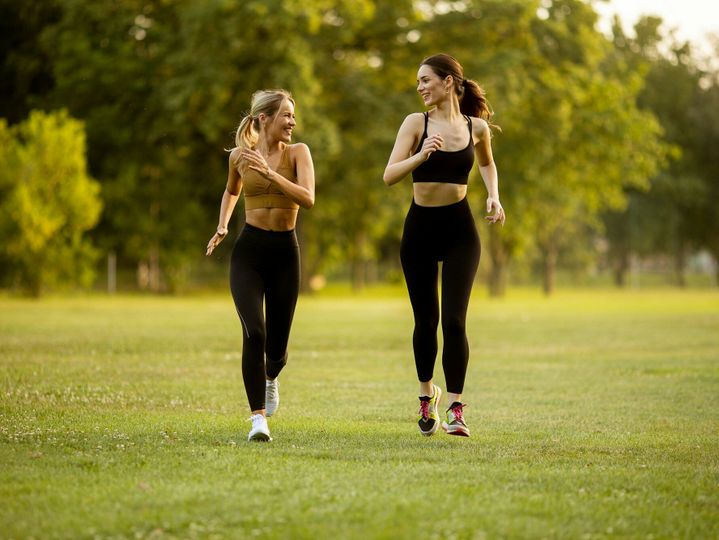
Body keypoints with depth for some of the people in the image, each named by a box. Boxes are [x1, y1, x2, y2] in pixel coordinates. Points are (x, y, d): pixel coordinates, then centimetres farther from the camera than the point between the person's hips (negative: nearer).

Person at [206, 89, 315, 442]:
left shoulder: (297, 152, -3)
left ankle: (270, 377, 45)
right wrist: (222, 226, 10)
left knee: (277, 344, 7)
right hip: (248, 250, 0)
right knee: (254, 333, -20)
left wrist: (270, 173, -26)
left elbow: (308, 199, -18)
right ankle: (258, 418, -17)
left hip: (285, 252, 0)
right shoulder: (240, 156, 3)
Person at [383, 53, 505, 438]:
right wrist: (422, 155, -28)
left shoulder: (476, 127, 2)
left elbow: (487, 163, 24)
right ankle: (426, 393, 32)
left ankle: (456, 409, -9)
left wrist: (493, 196, 6)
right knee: (426, 320, 9)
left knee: (454, 320, -12)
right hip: (420, 228, 1)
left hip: (459, 229, -1)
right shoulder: (416, 123, -3)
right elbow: (389, 175, -12)